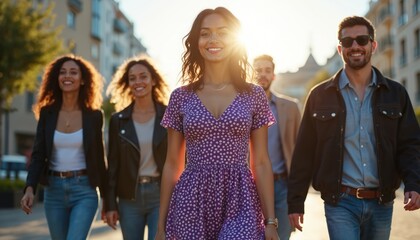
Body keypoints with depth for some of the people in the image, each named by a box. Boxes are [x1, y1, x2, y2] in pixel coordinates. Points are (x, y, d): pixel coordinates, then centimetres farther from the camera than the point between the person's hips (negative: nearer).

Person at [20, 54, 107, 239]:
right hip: (54, 189, 3)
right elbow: (38, 154, 1)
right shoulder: (47, 113, 3)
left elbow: (99, 157, 5)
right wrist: (30, 188, -16)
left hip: (84, 190, -3)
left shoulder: (94, 115, -1)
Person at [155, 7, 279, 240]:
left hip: (240, 204, -1)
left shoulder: (254, 95, 4)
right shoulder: (180, 97, 5)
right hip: (191, 204, 1)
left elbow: (261, 163, 4)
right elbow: (172, 165, 8)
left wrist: (271, 221, -1)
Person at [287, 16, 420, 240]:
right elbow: (304, 153, 3)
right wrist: (295, 202, 0)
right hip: (340, 203, -2)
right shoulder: (320, 96, 2)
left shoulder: (395, 93, 6)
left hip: (382, 203, 2)